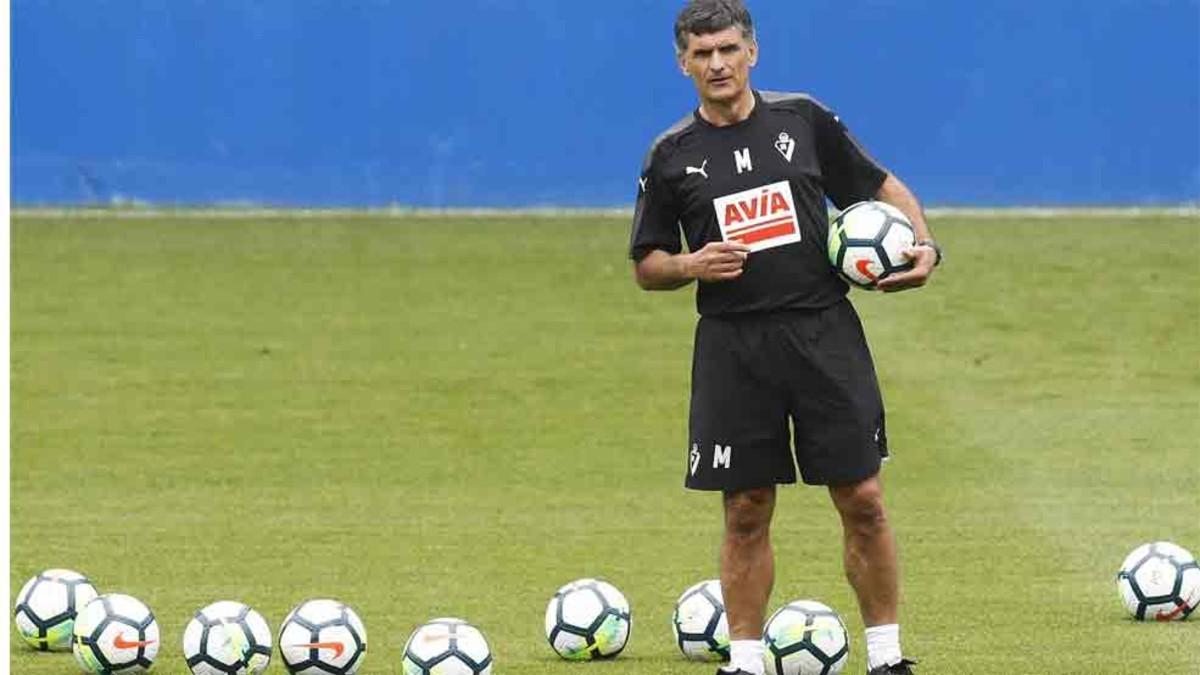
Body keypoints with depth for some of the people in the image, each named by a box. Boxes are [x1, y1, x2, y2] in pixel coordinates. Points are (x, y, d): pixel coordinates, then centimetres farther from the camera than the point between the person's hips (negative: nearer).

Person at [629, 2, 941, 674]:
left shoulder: (805, 120, 5)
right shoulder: (672, 155, 5)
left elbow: (883, 187, 14)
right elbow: (647, 266, 10)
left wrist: (925, 246, -2)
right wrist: (692, 266, -11)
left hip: (825, 334, 0)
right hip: (732, 347, 0)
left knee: (863, 501, -1)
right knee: (746, 513, 3)